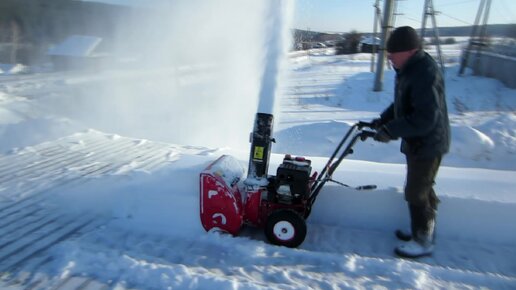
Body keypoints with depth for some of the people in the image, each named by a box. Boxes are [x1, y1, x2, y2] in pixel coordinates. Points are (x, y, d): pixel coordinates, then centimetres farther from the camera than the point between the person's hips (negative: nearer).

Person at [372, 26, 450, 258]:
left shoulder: (425, 74, -27)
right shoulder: (408, 69, 6)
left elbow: (425, 118, -31)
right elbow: (401, 104, 18)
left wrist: (391, 131, -27)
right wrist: (383, 120, 7)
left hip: (427, 144, -10)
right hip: (417, 143, 10)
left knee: (416, 192, 0)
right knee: (422, 188, 21)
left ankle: (423, 241, 16)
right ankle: (424, 230, 38)